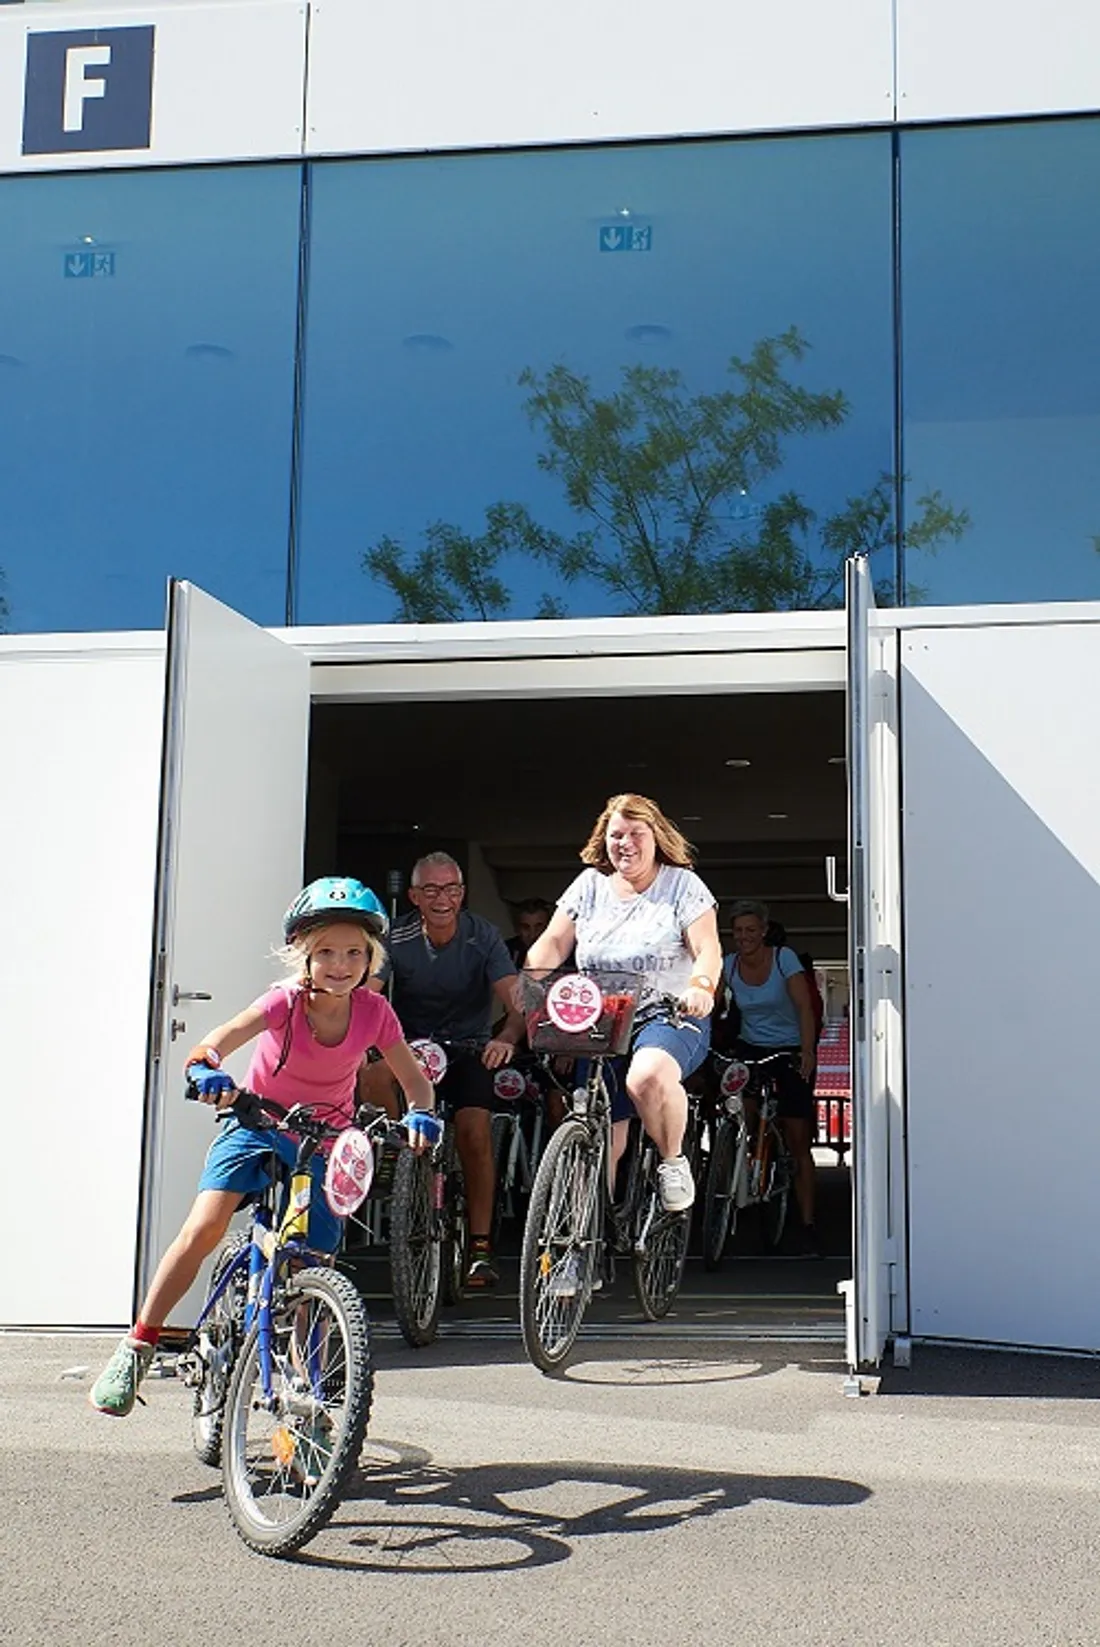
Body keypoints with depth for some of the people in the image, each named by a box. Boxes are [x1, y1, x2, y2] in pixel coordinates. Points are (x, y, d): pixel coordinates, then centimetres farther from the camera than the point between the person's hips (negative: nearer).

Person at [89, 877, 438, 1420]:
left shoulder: (373, 1011, -13)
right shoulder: (286, 1001, -20)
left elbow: (414, 1078, -9)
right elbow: (221, 1039, -34)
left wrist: (419, 1113, -32)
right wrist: (207, 1069, -57)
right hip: (259, 1126, -2)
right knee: (204, 1227, -22)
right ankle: (137, 1346, -9)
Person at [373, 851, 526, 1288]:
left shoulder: (483, 936, -12)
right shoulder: (396, 939, -11)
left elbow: (514, 997, -22)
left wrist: (507, 1037, -44)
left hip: (469, 1046, -2)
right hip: (410, 1041, 2)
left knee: (475, 1129, -21)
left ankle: (480, 1247, -14)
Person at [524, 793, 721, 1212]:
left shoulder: (683, 884, 2)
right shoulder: (589, 884, 11)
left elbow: (708, 949, -8)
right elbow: (551, 944, 7)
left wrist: (701, 986, -30)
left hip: (669, 1018, -4)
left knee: (647, 1076, -36)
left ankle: (673, 1163, -11)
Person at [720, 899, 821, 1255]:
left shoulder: (784, 958, -12)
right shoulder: (728, 965, -3)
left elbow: (804, 1006, -20)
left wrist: (807, 1050, -33)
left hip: (790, 1052, -3)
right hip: (750, 1049, 3)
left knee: (797, 1139, -5)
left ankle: (807, 1224, -1)